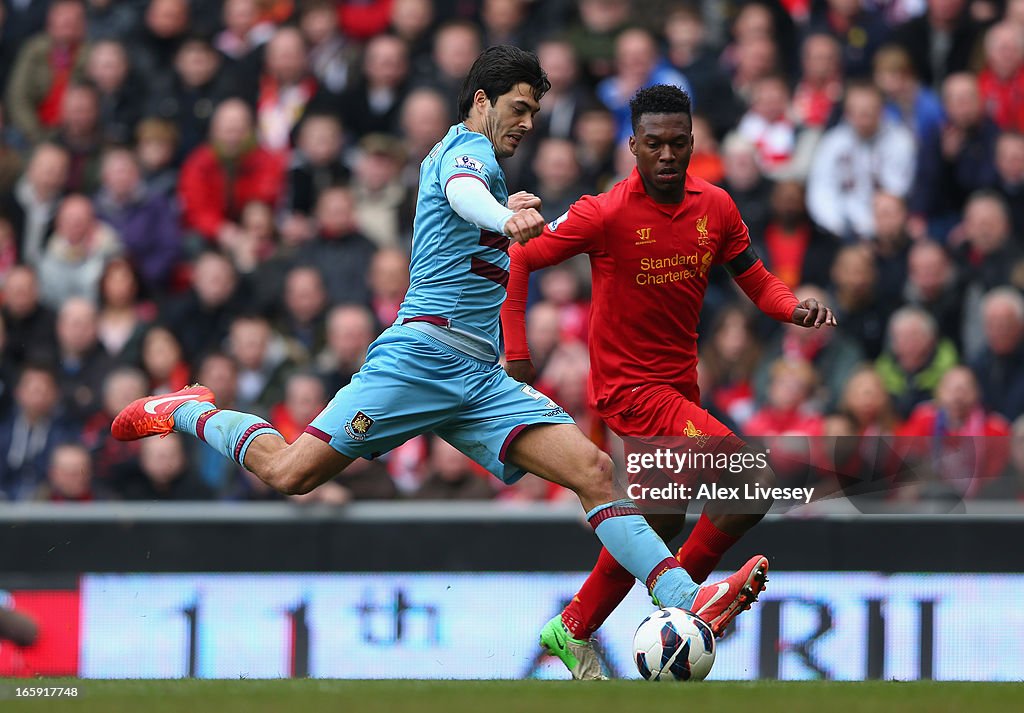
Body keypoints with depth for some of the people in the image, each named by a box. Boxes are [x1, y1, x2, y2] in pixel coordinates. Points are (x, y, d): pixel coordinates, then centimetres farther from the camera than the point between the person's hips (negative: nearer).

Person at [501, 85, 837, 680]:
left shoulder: (715, 206, -1)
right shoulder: (607, 213, -17)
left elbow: (758, 283, 7)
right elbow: (517, 260, -10)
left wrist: (797, 308, -15)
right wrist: (517, 355, -13)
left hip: (681, 380, 7)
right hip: (630, 386, -7)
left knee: (661, 520, 19)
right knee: (754, 480, -21)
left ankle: (574, 630, 38)